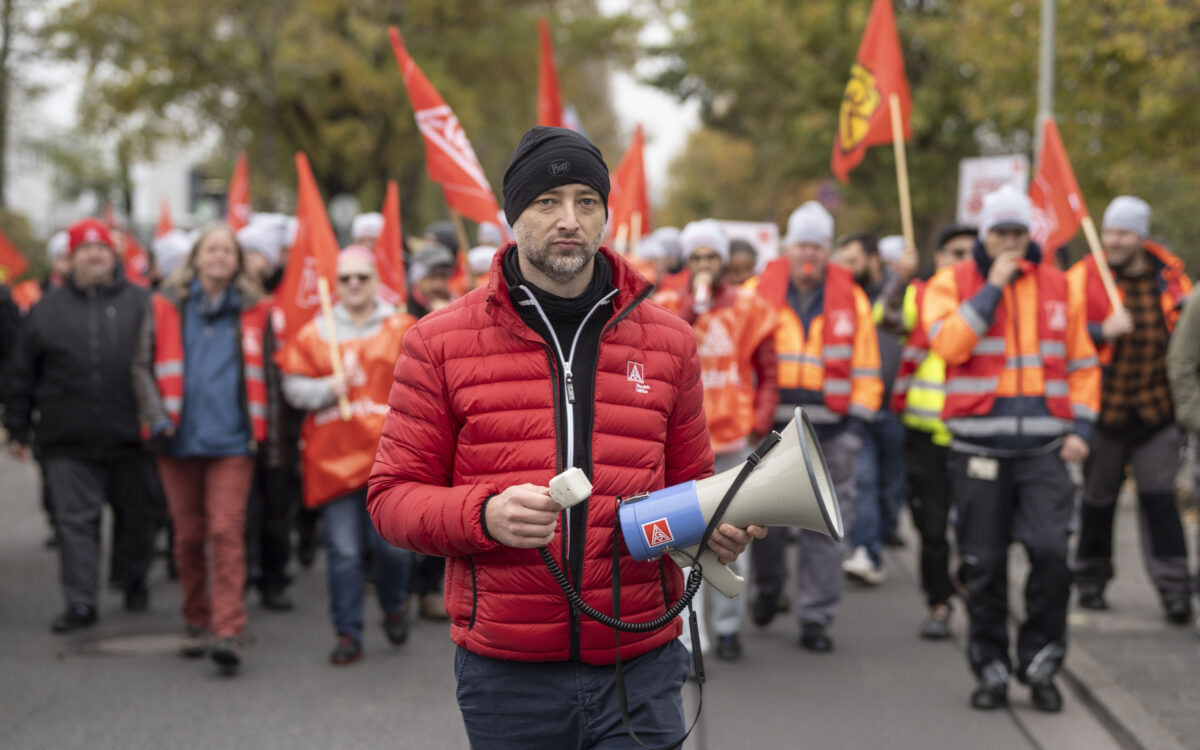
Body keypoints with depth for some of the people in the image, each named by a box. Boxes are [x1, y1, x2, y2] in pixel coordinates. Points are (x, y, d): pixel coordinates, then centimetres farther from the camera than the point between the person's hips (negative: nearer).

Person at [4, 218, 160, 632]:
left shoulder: (140, 304, 3)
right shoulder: (48, 309, 6)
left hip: (130, 438, 0)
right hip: (69, 442, 0)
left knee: (136, 513, 13)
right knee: (76, 520, 1)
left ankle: (132, 580, 35)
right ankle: (80, 601, 6)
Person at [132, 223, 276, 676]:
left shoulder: (254, 312, 8)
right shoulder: (165, 307, 7)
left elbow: (264, 376, 13)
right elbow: (144, 367, 7)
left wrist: (262, 432, 6)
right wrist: (158, 418, -6)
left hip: (231, 440, -1)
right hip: (180, 440, 1)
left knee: (227, 532, -11)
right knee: (188, 535, 9)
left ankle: (228, 631, -14)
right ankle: (196, 622, 23)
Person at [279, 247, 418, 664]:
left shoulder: (402, 329, 7)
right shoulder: (315, 333, 9)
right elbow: (293, 386, 7)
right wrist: (328, 388, -10)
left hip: (388, 454, -1)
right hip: (334, 456, 1)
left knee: (391, 543, -4)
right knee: (343, 550, 1)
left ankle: (393, 608, 25)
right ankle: (348, 635, 10)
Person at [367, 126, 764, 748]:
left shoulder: (668, 341, 9)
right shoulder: (440, 344, 2)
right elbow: (393, 496, 1)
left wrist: (715, 526, -4)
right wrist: (485, 515, -18)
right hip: (505, 674, -1)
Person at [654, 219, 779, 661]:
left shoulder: (748, 307, 5)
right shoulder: (667, 306, 5)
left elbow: (767, 373, 7)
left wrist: (761, 424, -2)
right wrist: (693, 306, -15)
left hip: (734, 437, 1)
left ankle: (728, 625, 18)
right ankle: (689, 634, -1)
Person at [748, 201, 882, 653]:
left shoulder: (851, 300, 5)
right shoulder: (758, 293, 2)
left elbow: (865, 369, 8)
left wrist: (856, 424, -1)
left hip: (830, 430, 0)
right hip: (771, 424, 0)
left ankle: (815, 617, 7)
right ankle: (768, 587, 33)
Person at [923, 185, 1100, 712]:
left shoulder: (1057, 287, 11)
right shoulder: (952, 283, 4)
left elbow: (1082, 363, 16)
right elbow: (947, 343, -14)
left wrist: (1081, 426, 5)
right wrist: (993, 287, -12)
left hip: (1044, 448, 1)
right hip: (978, 445, -1)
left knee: (1050, 550, -12)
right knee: (984, 564, 4)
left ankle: (1040, 663, 5)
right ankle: (991, 668, 18)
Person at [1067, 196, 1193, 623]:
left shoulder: (1170, 278, 3)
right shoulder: (1083, 279, -5)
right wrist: (1104, 331, -24)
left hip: (1156, 411, 1)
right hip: (1103, 410, -1)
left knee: (1159, 496, -4)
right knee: (1099, 496, 10)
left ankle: (1173, 587, -3)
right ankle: (1091, 580, 24)